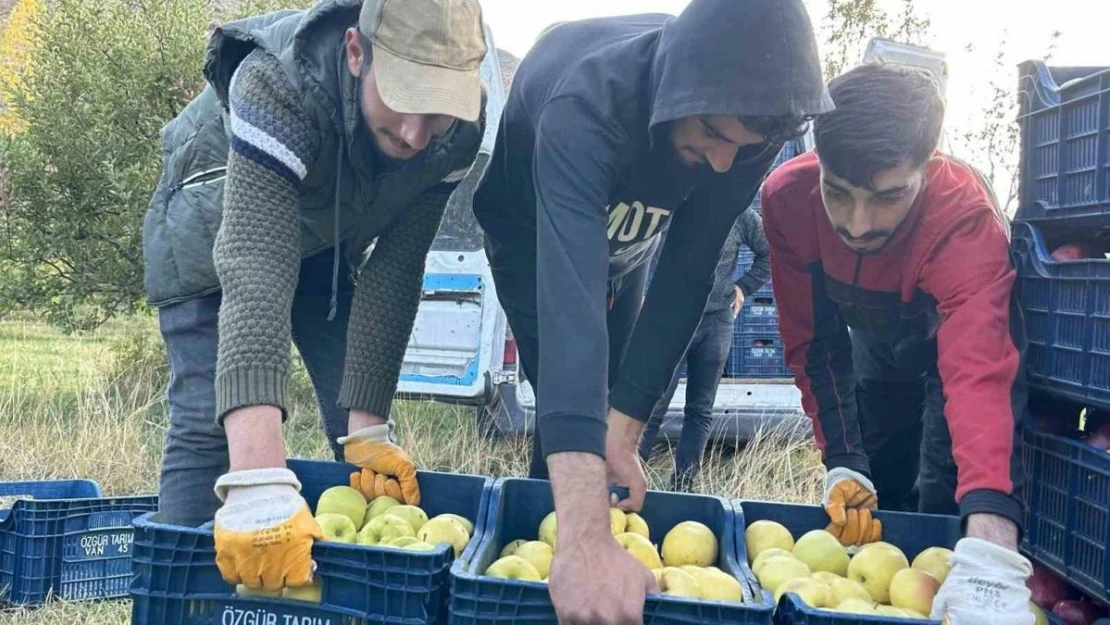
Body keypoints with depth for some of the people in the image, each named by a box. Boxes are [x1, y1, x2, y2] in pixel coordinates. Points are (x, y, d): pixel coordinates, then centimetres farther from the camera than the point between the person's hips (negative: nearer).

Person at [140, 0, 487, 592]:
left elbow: (394, 269, -24)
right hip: (217, 233, -3)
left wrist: (367, 426, -30)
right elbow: (253, 277, -53)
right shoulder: (278, 88, -43)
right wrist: (260, 482, -62)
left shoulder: (459, 128, -29)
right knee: (209, 425, -15)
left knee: (366, 440, -3)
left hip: (328, 240, 4)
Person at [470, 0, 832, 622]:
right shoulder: (589, 105, -47)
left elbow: (690, 270, -27)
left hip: (625, 234, 4)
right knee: (571, 402, -11)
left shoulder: (750, 115, -31)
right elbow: (571, 301, -60)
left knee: (604, 396, 10)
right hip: (532, 228, -4)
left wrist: (624, 427, -34)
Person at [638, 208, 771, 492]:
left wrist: (743, 287, 8)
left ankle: (682, 486, 12)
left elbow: (769, 253, 17)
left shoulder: (741, 215, 3)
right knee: (652, 407, -7)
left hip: (717, 321, 3)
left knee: (701, 411, 6)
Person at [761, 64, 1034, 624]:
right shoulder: (788, 195, -32)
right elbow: (813, 342, -21)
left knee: (944, 503, -12)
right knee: (864, 506, 6)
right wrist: (841, 463, -32)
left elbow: (980, 373, -56)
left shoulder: (966, 216, -42)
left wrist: (990, 555, -68)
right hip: (879, 342, 3)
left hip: (964, 332, -3)